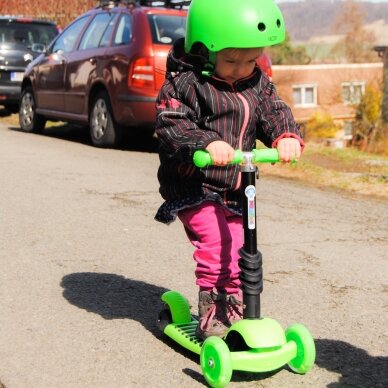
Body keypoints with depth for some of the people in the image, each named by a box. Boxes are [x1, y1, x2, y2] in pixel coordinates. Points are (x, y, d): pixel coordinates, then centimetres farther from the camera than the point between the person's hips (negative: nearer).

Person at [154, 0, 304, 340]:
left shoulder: (257, 83, 6)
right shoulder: (185, 82, -14)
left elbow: (274, 112, 1)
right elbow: (171, 125, -21)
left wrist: (287, 136, -21)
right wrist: (207, 143, -38)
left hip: (234, 189, 6)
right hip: (193, 187, -6)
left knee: (235, 247, 10)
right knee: (214, 241, -19)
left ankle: (234, 310, 27)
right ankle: (211, 312, -6)